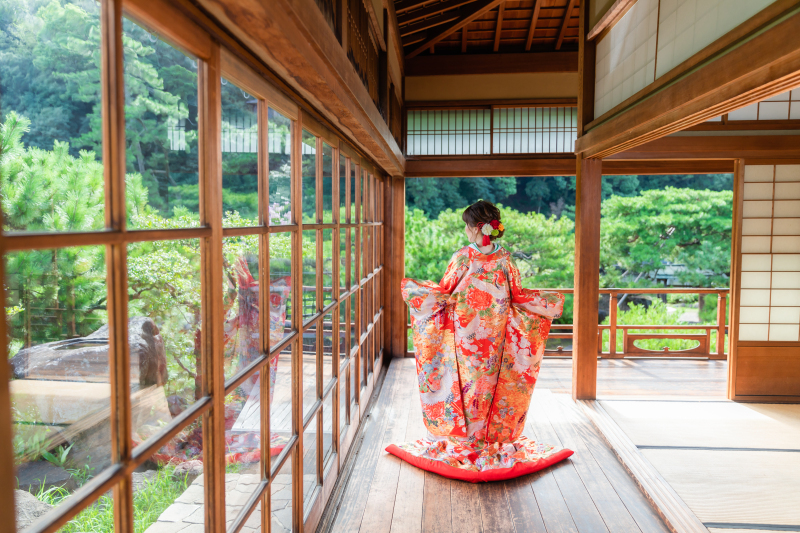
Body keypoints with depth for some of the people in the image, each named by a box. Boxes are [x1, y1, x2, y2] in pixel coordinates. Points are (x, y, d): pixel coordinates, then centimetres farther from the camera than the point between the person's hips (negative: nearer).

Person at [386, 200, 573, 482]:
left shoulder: (463, 257, -14)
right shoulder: (505, 259, -4)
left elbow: (443, 291, -7)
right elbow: (516, 296, 1)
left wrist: (411, 288, 5)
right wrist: (548, 302, 15)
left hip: (464, 334, -3)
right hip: (495, 337, 3)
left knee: (463, 384, 9)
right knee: (491, 384, 15)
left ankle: (462, 442, 19)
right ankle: (492, 440, 26)